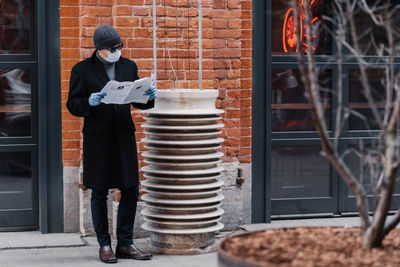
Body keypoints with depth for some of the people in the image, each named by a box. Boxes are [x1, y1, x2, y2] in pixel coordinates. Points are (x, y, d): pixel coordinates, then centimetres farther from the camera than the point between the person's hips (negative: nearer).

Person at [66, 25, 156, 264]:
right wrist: (89, 102, -21)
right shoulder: (83, 70, -1)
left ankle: (125, 243, 14)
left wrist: (149, 97, -6)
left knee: (131, 190, 3)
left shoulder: (129, 66, 10)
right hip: (98, 139, -3)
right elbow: (72, 105, -2)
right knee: (99, 193, 4)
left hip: (124, 136, 4)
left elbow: (137, 101, 16)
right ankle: (104, 245, 15)